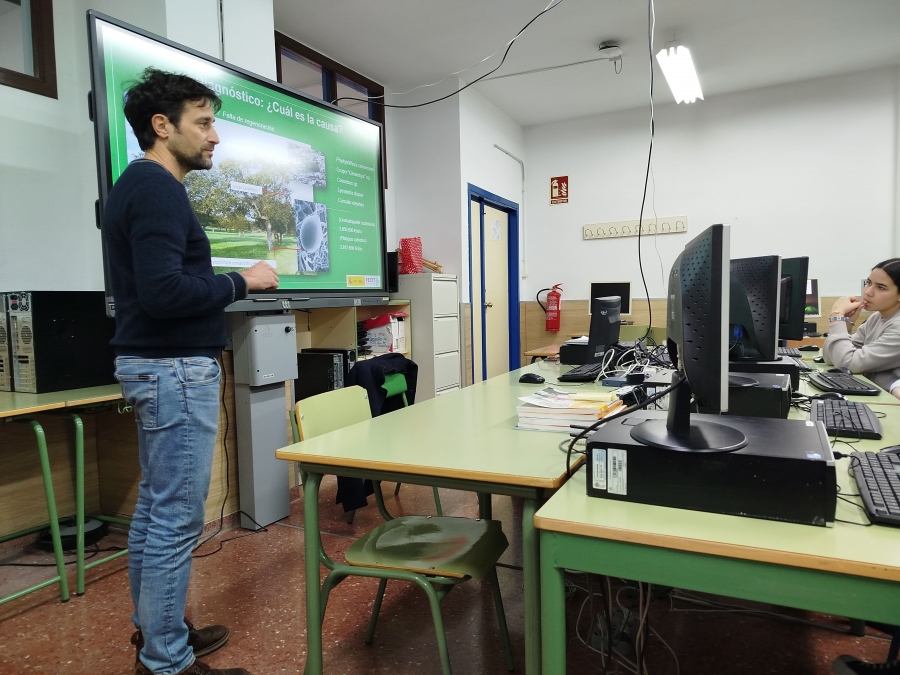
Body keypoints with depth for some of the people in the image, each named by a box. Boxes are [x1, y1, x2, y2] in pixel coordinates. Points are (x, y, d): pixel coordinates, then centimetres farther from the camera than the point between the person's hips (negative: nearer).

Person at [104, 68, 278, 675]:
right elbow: (164, 291, -25)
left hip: (156, 364, 11)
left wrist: (226, 284, 10)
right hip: (176, 369, -11)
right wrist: (242, 282, -12)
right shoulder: (157, 189, -14)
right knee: (177, 519, -2)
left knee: (155, 507, 17)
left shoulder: (137, 186, 17)